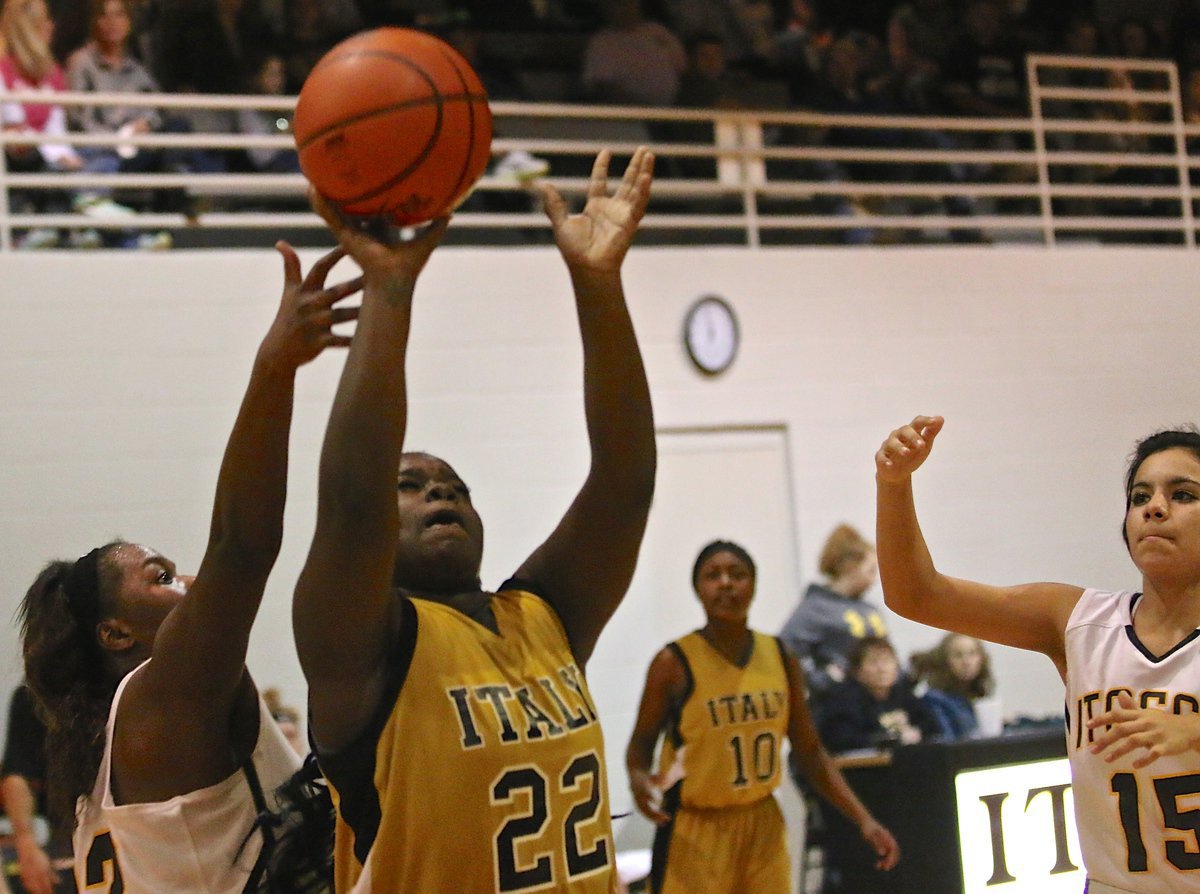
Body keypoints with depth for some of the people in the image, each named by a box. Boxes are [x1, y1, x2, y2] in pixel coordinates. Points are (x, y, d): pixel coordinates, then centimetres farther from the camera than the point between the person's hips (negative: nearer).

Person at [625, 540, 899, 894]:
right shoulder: (674, 663, -12)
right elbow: (642, 740, -2)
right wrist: (639, 779, -25)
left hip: (763, 825, 5)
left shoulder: (781, 658, 2)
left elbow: (809, 751, 9)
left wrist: (863, 820, 4)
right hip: (694, 831, -5)